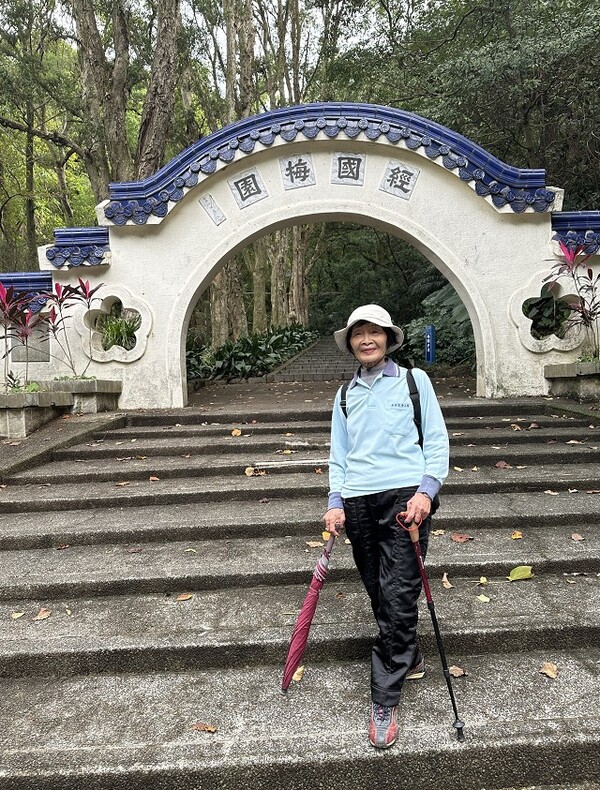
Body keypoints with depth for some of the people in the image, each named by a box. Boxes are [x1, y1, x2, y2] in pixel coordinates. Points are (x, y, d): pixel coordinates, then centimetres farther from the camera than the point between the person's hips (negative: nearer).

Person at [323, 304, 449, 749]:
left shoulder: (414, 380, 6)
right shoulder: (346, 395, 16)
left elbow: (437, 440, 2)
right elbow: (338, 454, 16)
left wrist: (426, 490, -11)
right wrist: (336, 502, 4)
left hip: (405, 496, -4)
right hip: (358, 502, 4)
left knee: (398, 599, -8)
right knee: (380, 595, 10)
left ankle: (384, 702, 2)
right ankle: (409, 660, 35)